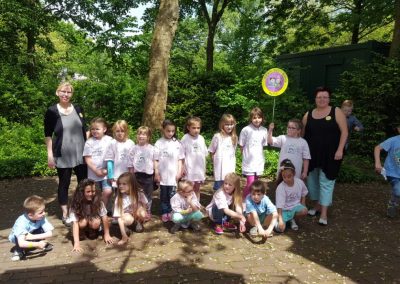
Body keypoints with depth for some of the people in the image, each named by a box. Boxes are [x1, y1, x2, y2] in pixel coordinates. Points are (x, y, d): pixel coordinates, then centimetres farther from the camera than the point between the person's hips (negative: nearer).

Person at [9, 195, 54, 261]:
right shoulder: (21, 222, -39)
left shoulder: (42, 218, -30)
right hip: (17, 238, -2)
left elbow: (50, 233, -34)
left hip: (32, 234, 3)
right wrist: (38, 244, -48)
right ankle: (19, 251, -8)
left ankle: (44, 244, 0)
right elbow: (21, 243, -47)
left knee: (42, 230, -27)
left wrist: (33, 237, -41)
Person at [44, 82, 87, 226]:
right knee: (64, 183, 8)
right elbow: (48, 135, -3)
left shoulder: (78, 109, 5)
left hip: (81, 153, 4)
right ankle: (65, 214, 21)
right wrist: (50, 154, -7)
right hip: (62, 155, -3)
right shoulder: (52, 111, -5)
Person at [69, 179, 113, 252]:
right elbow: (75, 223, -34)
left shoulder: (98, 201, -25)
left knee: (96, 223, -31)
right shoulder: (76, 204, -28)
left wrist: (107, 235, -20)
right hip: (82, 221, -1)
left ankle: (92, 231, 2)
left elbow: (104, 217, -20)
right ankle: (79, 233, -1)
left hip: (93, 218, 1)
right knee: (83, 222, -33)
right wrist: (76, 243, -42)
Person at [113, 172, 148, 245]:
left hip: (137, 212, 1)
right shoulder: (119, 198, -26)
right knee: (128, 220, -34)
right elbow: (119, 217, -29)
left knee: (142, 214, -33)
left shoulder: (139, 193, -23)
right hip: (126, 214, -1)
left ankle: (139, 223, 2)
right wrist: (124, 235, -35)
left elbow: (145, 205, -3)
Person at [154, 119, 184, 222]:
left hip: (173, 174, 1)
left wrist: (179, 172, -2)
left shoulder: (177, 143, 1)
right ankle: (164, 213, 20)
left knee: (172, 194, 4)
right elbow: (156, 160, -1)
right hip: (162, 174, 0)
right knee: (163, 194, 9)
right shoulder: (159, 143, -3)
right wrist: (156, 173, -4)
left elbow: (180, 159, 4)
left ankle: (170, 212, 18)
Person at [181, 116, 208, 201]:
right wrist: (183, 167, -13)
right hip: (189, 168, -5)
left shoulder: (201, 138, 2)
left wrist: (204, 168, 10)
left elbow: (205, 154, 9)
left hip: (199, 168, 5)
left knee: (197, 189, 16)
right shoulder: (185, 138, -11)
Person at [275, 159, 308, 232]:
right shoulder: (280, 188, -22)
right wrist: (280, 219, -27)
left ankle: (293, 220, 4)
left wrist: (302, 207, -3)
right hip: (284, 210, -3)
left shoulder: (299, 182, -11)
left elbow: (303, 195, 8)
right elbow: (279, 205, -23)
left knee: (304, 211, -29)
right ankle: (286, 220, 16)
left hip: (295, 206, 3)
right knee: (280, 228, -21)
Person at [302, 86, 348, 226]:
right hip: (312, 154, 4)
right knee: (312, 180, 12)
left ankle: (324, 213, 5)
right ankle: (317, 205, 31)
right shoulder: (308, 115, 6)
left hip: (330, 154, -4)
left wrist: (340, 149, -14)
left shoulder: (336, 112, -3)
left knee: (326, 181, -2)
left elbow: (344, 132, -6)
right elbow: (303, 134, 12)